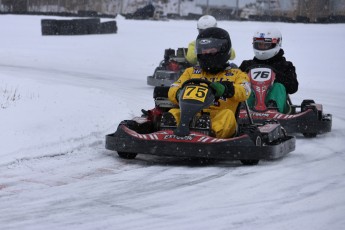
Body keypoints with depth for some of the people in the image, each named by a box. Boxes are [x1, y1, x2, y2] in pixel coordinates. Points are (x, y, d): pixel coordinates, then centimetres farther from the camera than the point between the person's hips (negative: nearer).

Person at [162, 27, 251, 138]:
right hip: (191, 116, 2)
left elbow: (244, 92, -3)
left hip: (219, 120, -2)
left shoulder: (236, 74, 20)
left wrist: (225, 89, -26)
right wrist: (180, 94, -13)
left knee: (227, 115, -35)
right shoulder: (191, 72, 28)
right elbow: (173, 91, 13)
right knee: (173, 113, -27)